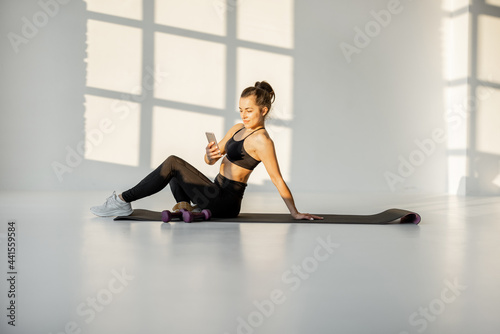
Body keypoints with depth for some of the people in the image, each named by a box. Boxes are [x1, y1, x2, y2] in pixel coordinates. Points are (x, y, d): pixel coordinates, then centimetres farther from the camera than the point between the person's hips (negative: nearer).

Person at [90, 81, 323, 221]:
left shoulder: (261, 140, -13)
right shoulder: (238, 128, 13)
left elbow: (277, 180, -12)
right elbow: (210, 160, 12)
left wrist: (295, 213, -13)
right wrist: (210, 154, -13)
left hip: (225, 202, -9)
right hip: (218, 195, 9)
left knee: (173, 163, -15)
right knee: (174, 168, 23)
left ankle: (123, 201, -10)